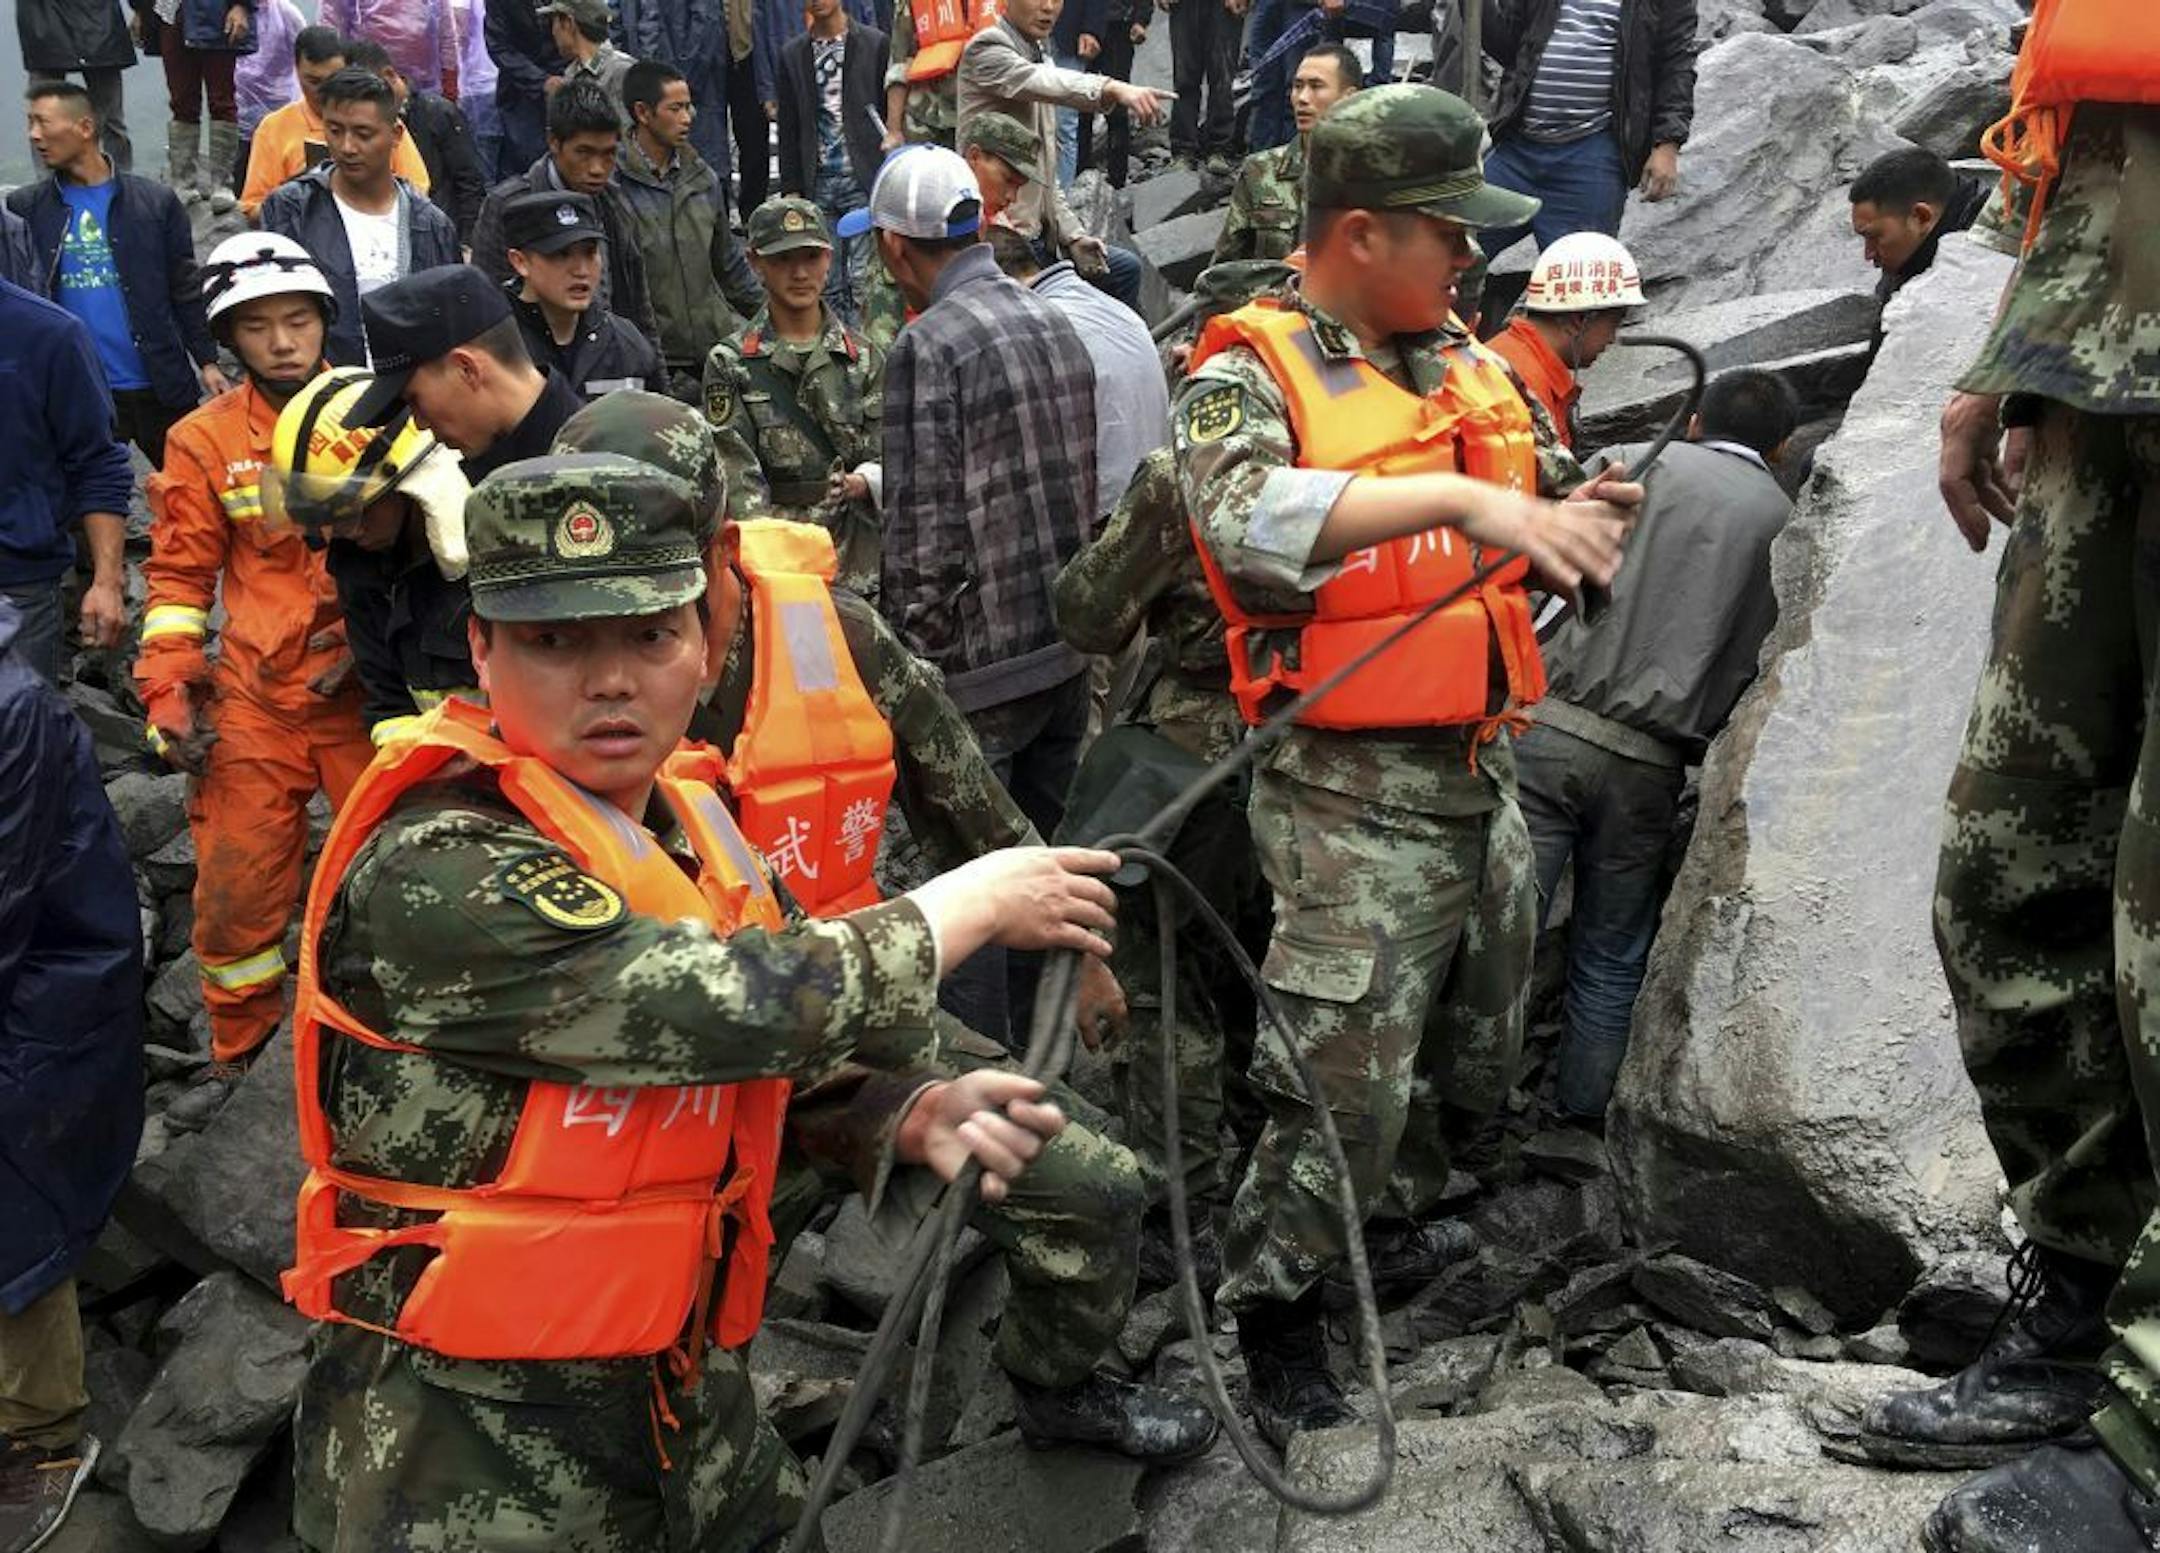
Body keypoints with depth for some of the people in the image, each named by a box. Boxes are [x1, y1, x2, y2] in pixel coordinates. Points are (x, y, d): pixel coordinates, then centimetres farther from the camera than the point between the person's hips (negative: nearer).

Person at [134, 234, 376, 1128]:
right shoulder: (206, 440, 2)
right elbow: (180, 575, 5)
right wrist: (169, 693, -2)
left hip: (373, 685, -1)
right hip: (256, 695, 1)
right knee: (236, 878, 5)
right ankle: (236, 1046, 25)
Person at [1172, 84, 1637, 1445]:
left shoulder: (1467, 366, 12)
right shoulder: (1250, 375, -12)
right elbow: (1248, 515, -34)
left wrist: (1562, 528, 3)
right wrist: (1462, 501, -40)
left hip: (1484, 770, 8)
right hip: (1354, 788, -8)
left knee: (1476, 1039, 21)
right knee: (1346, 1068, -3)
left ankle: (1395, 1221, 44)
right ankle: (1272, 1306, 18)